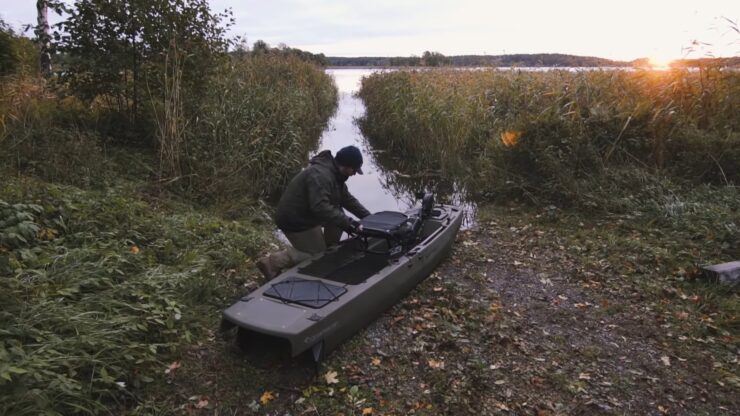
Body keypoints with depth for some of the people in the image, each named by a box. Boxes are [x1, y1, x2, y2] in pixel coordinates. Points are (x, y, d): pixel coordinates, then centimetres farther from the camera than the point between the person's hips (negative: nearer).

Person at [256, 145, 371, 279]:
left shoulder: (334, 173, 6)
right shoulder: (320, 175, -28)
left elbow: (347, 198, 13)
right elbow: (320, 207, -39)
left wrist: (368, 217, 5)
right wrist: (347, 222, -38)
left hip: (306, 215, 10)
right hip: (295, 221, -10)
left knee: (338, 215, 6)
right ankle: (273, 262, 0)